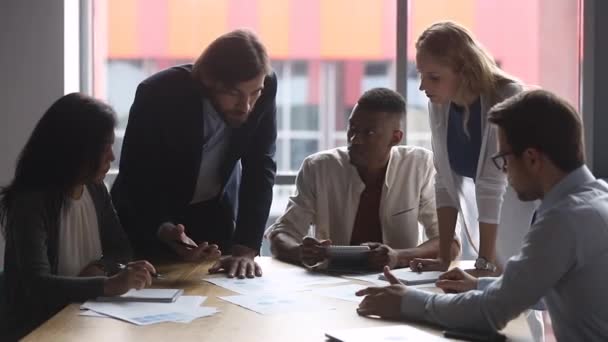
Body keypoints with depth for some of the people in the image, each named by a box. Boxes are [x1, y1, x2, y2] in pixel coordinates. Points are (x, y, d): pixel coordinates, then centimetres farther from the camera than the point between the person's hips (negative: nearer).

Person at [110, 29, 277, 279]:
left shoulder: (265, 88, -22)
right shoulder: (158, 95, -31)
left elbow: (259, 170, -20)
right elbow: (135, 177, -26)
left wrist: (245, 250, -29)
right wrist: (166, 231, -44)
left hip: (216, 211, 3)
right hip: (148, 214, -2)